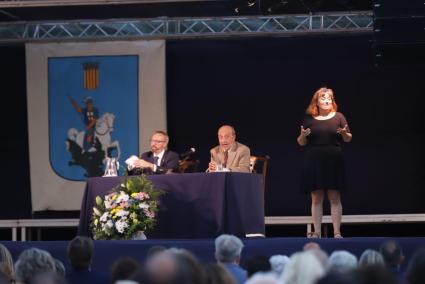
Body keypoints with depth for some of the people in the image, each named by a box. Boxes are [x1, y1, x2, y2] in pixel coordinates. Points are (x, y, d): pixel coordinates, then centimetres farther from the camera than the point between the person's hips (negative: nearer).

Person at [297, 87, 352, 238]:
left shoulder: (338, 117, 6)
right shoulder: (309, 119, 7)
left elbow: (348, 139, 9)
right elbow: (301, 142, 11)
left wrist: (344, 133, -13)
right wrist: (303, 135, -11)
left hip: (333, 162, -1)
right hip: (313, 162, 1)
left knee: (335, 198, -2)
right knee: (316, 198, 1)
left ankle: (337, 232, -2)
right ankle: (316, 232, 3)